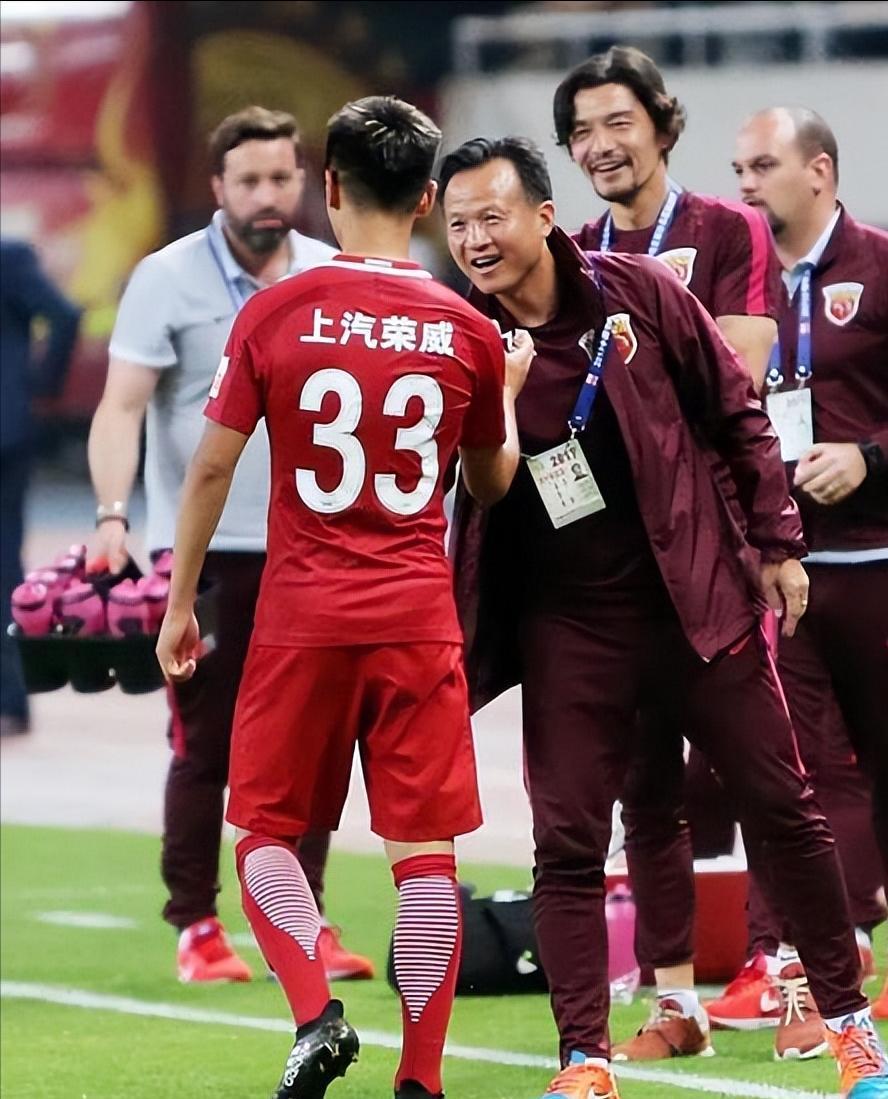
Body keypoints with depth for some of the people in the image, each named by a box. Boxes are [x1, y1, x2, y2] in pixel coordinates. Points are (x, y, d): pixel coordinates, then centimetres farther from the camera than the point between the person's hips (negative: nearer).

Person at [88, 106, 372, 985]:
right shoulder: (168, 279, -4)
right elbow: (121, 406, -10)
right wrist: (112, 515, -23)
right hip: (202, 550, -4)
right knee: (204, 747, -1)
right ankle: (196, 929, 6)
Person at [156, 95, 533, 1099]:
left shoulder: (274, 314, -4)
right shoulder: (467, 330, 1)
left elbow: (211, 466, -1)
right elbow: (491, 485, 14)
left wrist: (180, 600, 9)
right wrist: (508, 391, 31)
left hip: (302, 619, -1)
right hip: (419, 622, 1)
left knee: (265, 830, 11)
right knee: (424, 847, 4)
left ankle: (316, 1014, -10)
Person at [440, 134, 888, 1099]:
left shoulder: (636, 293, -7)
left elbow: (735, 413, 2)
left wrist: (775, 541, 1)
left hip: (696, 596, 0)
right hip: (566, 624, 0)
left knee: (780, 806, 6)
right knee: (567, 842, -2)